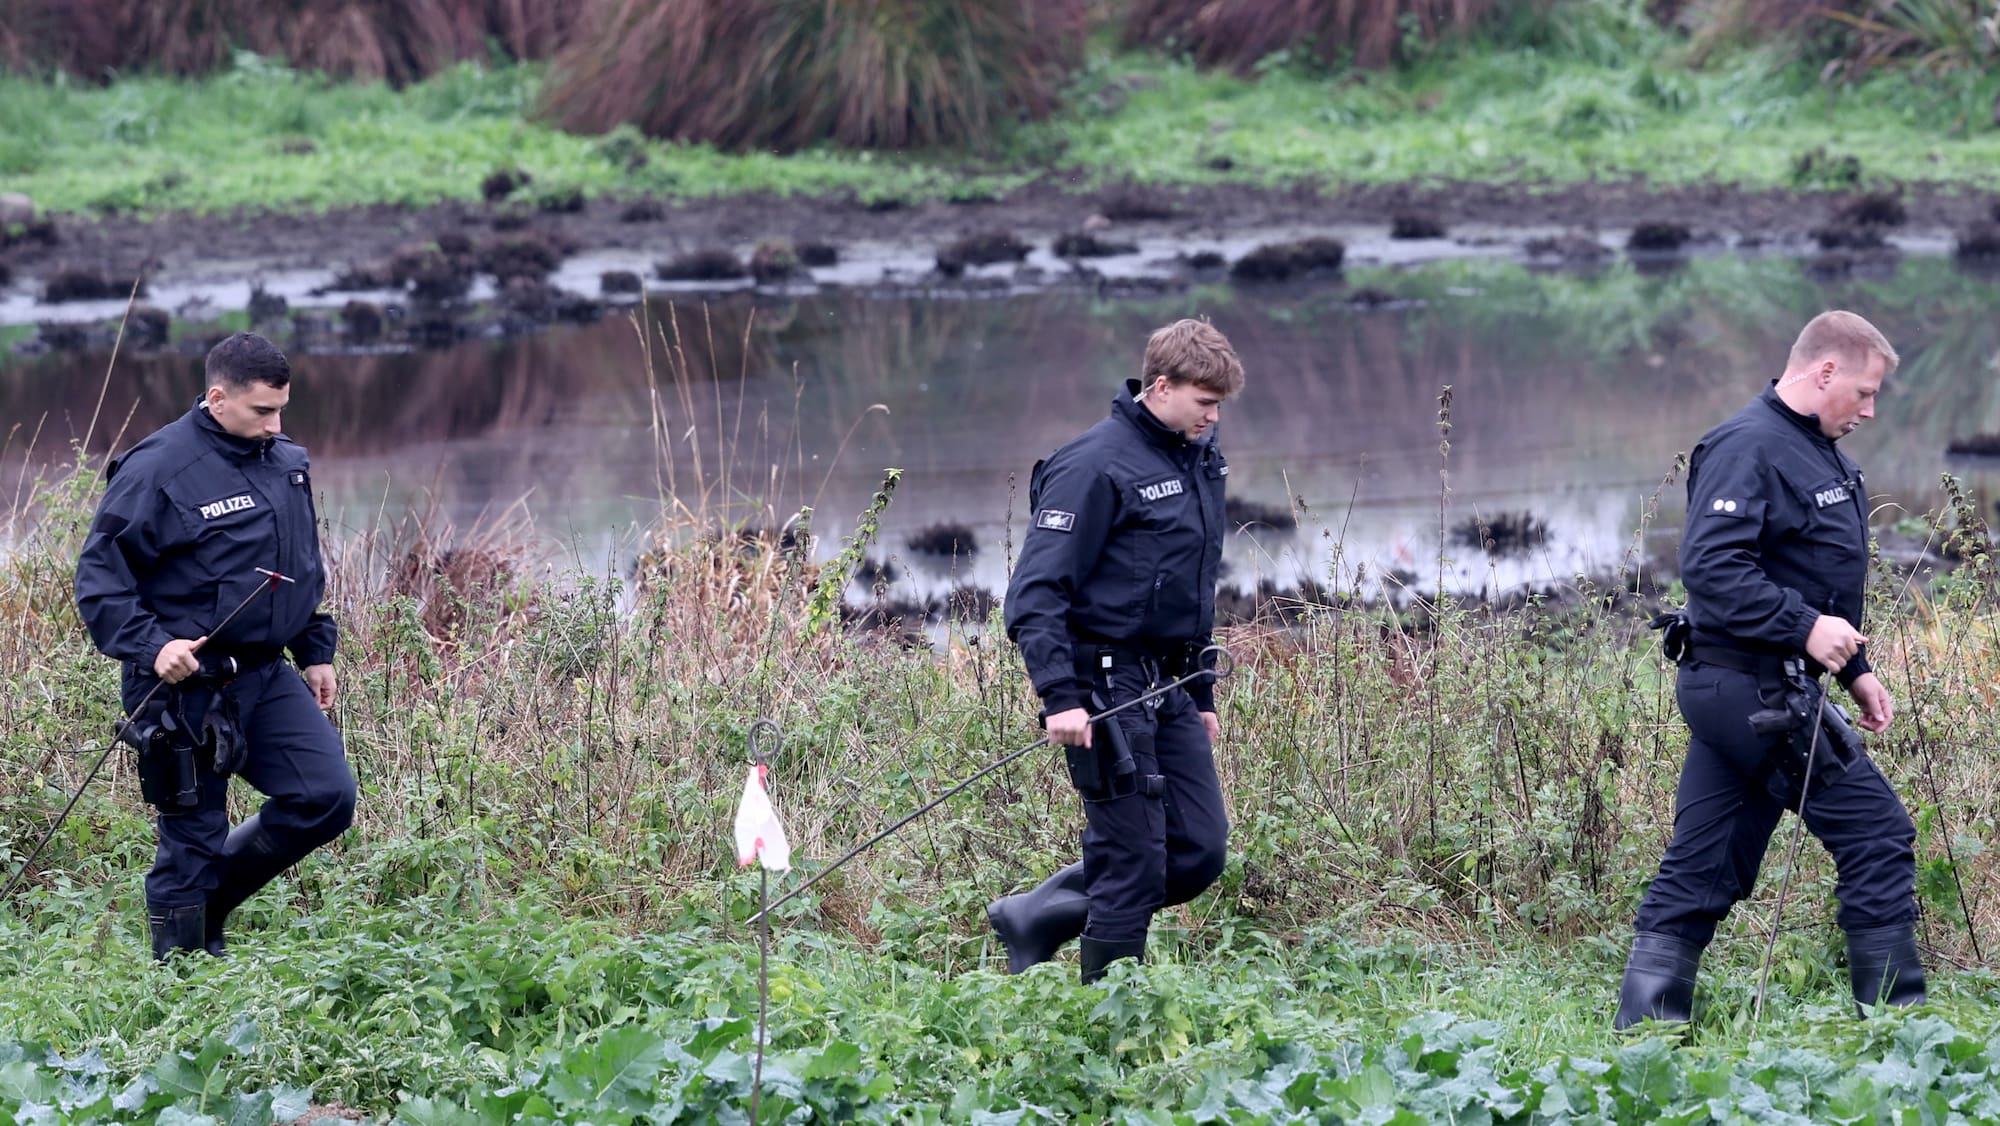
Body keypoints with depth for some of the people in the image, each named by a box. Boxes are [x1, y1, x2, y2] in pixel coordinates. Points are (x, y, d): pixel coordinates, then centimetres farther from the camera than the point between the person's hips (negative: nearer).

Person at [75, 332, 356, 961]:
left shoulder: (286, 463, 10)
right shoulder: (158, 469, -14)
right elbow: (98, 575, -12)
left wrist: (316, 651, 20)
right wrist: (151, 645, -24)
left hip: (267, 678, 7)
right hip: (188, 686, -7)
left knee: (327, 797, -2)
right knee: (193, 836, -1)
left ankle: (212, 898, 17)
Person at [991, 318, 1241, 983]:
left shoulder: (1200, 461, 14)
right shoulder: (1097, 465, -13)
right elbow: (1037, 589, -18)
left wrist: (1202, 697, 23)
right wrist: (1059, 696, -26)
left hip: (1169, 689, 9)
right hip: (1107, 686, -9)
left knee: (1199, 850, 5)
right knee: (1134, 858, -7)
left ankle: (1035, 919, 17)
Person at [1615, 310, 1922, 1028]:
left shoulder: (1817, 452, 19)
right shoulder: (1749, 447, -14)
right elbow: (1712, 568, -24)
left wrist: (1855, 670, 22)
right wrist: (1805, 627, -25)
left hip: (1733, 693, 10)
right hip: (1756, 690, -10)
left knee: (1699, 872, 7)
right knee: (1877, 836, -5)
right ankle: (1894, 1017, 2)